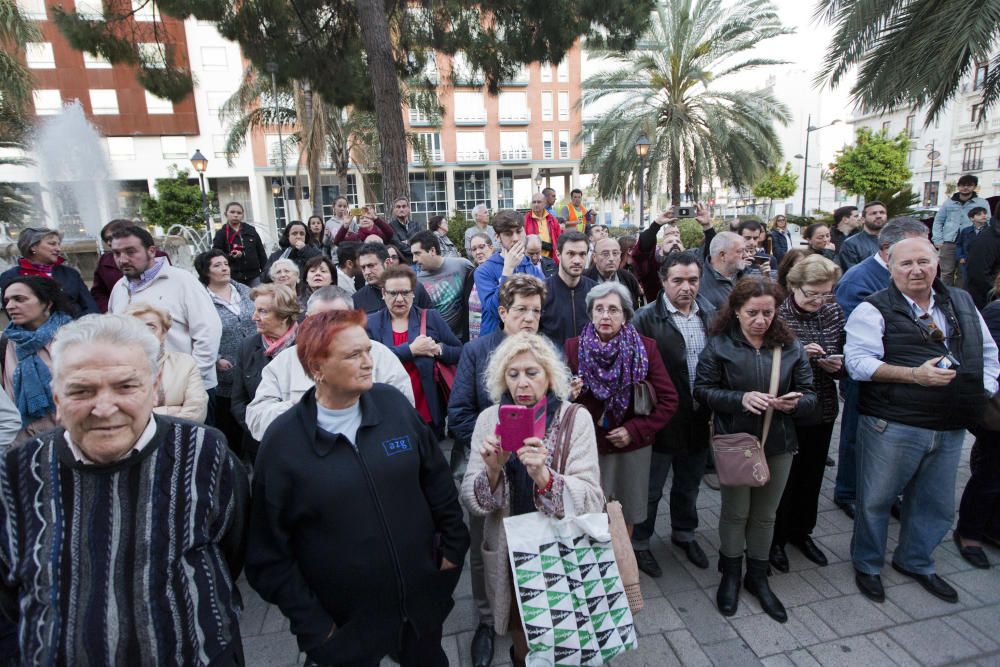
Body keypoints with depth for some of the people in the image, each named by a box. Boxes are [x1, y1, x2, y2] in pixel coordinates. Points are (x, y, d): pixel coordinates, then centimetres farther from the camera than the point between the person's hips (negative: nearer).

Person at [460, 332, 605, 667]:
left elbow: (592, 501, -19)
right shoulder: (490, 419, -7)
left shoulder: (575, 419, -13)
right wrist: (492, 470, -29)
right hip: (509, 554, 2)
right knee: (521, 633, 21)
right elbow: (472, 501, -9)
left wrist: (543, 475, -36)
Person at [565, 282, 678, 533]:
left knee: (627, 514, 14)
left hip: (633, 447, 1)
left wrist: (635, 430, -11)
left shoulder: (645, 347, -4)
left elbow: (669, 399, -2)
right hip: (588, 446, -1)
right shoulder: (573, 347, -5)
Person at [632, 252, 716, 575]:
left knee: (689, 485, 24)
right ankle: (639, 542, 33)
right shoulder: (646, 318, -15)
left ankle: (684, 533, 47)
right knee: (650, 488, 12)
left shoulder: (711, 315, 3)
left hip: (699, 418, 5)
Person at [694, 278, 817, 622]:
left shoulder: (790, 346, 1)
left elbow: (809, 394, 3)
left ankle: (757, 577, 35)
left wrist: (796, 402, -19)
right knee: (736, 512, 10)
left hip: (778, 443, 3)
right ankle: (730, 575, 32)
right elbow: (702, 390, -10)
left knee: (765, 515, 15)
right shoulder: (719, 344, -8)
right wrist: (741, 398, -24)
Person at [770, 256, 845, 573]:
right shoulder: (777, 314, -15)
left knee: (812, 474, 19)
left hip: (823, 410, 5)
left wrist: (838, 364, -11)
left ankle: (801, 532, 41)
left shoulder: (834, 311, 0)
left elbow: (845, 355, 11)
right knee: (784, 477, 8)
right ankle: (775, 538, 29)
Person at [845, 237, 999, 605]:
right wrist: (914, 375, -22)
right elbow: (858, 362, -17)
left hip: (950, 428, 6)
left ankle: (915, 561, 42)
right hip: (892, 427, -6)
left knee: (937, 505, 19)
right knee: (876, 499, 7)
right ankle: (866, 564, 28)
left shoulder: (962, 302, 12)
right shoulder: (875, 309, -9)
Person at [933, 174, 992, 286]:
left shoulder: (982, 203, 7)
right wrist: (938, 240, -1)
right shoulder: (949, 203, 10)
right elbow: (938, 221, 11)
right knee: (947, 272, 2)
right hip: (948, 243, 1)